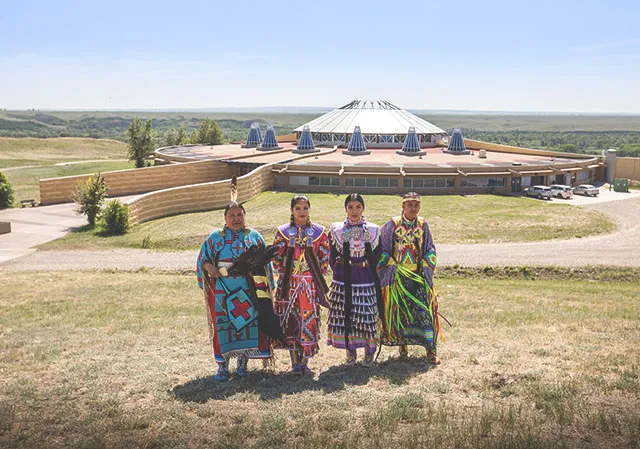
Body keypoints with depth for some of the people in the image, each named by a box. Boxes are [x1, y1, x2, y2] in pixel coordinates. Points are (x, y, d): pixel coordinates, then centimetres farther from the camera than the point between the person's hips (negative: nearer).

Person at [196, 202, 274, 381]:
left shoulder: (254, 236, 9)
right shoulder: (215, 237, 8)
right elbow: (202, 258, 8)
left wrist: (265, 286, 3)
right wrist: (209, 267, -15)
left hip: (248, 291, 1)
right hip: (223, 290, -1)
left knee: (247, 322, 2)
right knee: (223, 325, 0)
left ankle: (243, 363, 15)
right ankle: (222, 365, 10)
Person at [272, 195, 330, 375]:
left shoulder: (319, 232, 3)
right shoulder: (283, 231, 2)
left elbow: (325, 257, 6)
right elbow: (276, 257, 6)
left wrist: (317, 276, 1)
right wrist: (284, 274, 0)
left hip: (310, 284, 0)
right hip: (289, 283, 0)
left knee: (309, 320, 1)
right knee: (290, 321, -1)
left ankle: (304, 362, 13)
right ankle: (295, 362, 9)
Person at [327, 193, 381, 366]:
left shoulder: (373, 230, 2)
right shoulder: (336, 229, 2)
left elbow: (376, 256, 8)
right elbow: (332, 257, 8)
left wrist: (370, 272, 4)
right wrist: (338, 271, 3)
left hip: (366, 279, 0)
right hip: (343, 279, 0)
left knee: (367, 314, 1)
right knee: (345, 314, 3)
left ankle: (369, 350, 19)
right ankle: (350, 351, 19)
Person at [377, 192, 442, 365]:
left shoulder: (423, 225, 5)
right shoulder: (393, 224, -3)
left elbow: (430, 250, 10)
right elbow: (383, 249, 1)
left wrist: (426, 269, 1)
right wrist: (393, 266, -4)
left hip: (419, 276, 1)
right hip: (398, 277, -1)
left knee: (423, 310, -4)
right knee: (399, 311, 5)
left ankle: (431, 350, 0)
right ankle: (402, 344, 22)